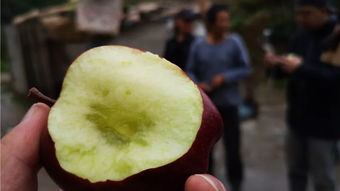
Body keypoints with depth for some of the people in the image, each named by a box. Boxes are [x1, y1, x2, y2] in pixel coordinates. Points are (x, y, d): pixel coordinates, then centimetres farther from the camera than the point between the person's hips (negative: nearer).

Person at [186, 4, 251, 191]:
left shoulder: (235, 41, -10)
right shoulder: (198, 45, -4)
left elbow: (245, 68, -6)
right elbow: (190, 71, 3)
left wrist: (224, 78, -19)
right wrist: (196, 84, -16)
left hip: (229, 104, -2)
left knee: (232, 147, 2)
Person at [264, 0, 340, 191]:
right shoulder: (301, 37, 6)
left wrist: (301, 68, -32)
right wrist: (277, 63, -9)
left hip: (324, 121, -6)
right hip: (297, 116, 6)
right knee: (296, 170, 18)